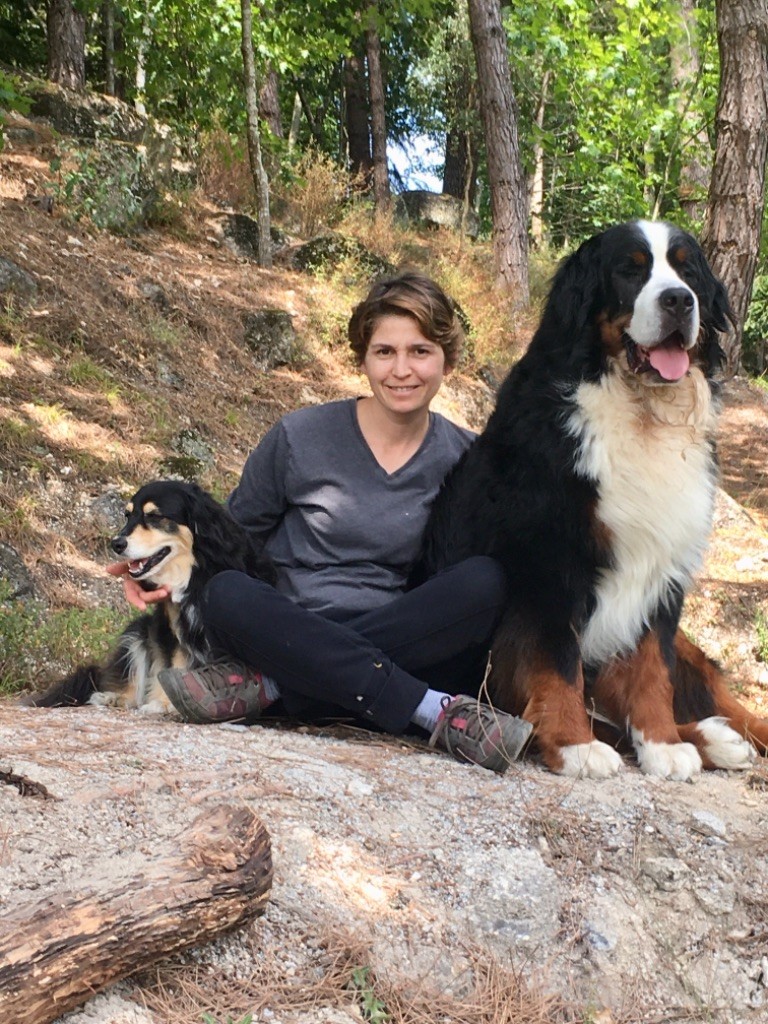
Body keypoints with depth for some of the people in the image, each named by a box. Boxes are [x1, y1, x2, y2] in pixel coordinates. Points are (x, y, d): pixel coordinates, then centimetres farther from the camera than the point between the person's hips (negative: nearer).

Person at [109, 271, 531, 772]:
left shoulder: (464, 458, 4)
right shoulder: (301, 437, 1)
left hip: (410, 651, 2)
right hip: (290, 632, -1)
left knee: (486, 580, -27)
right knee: (228, 594, -32)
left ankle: (268, 682, -26)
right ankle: (439, 712, -35)